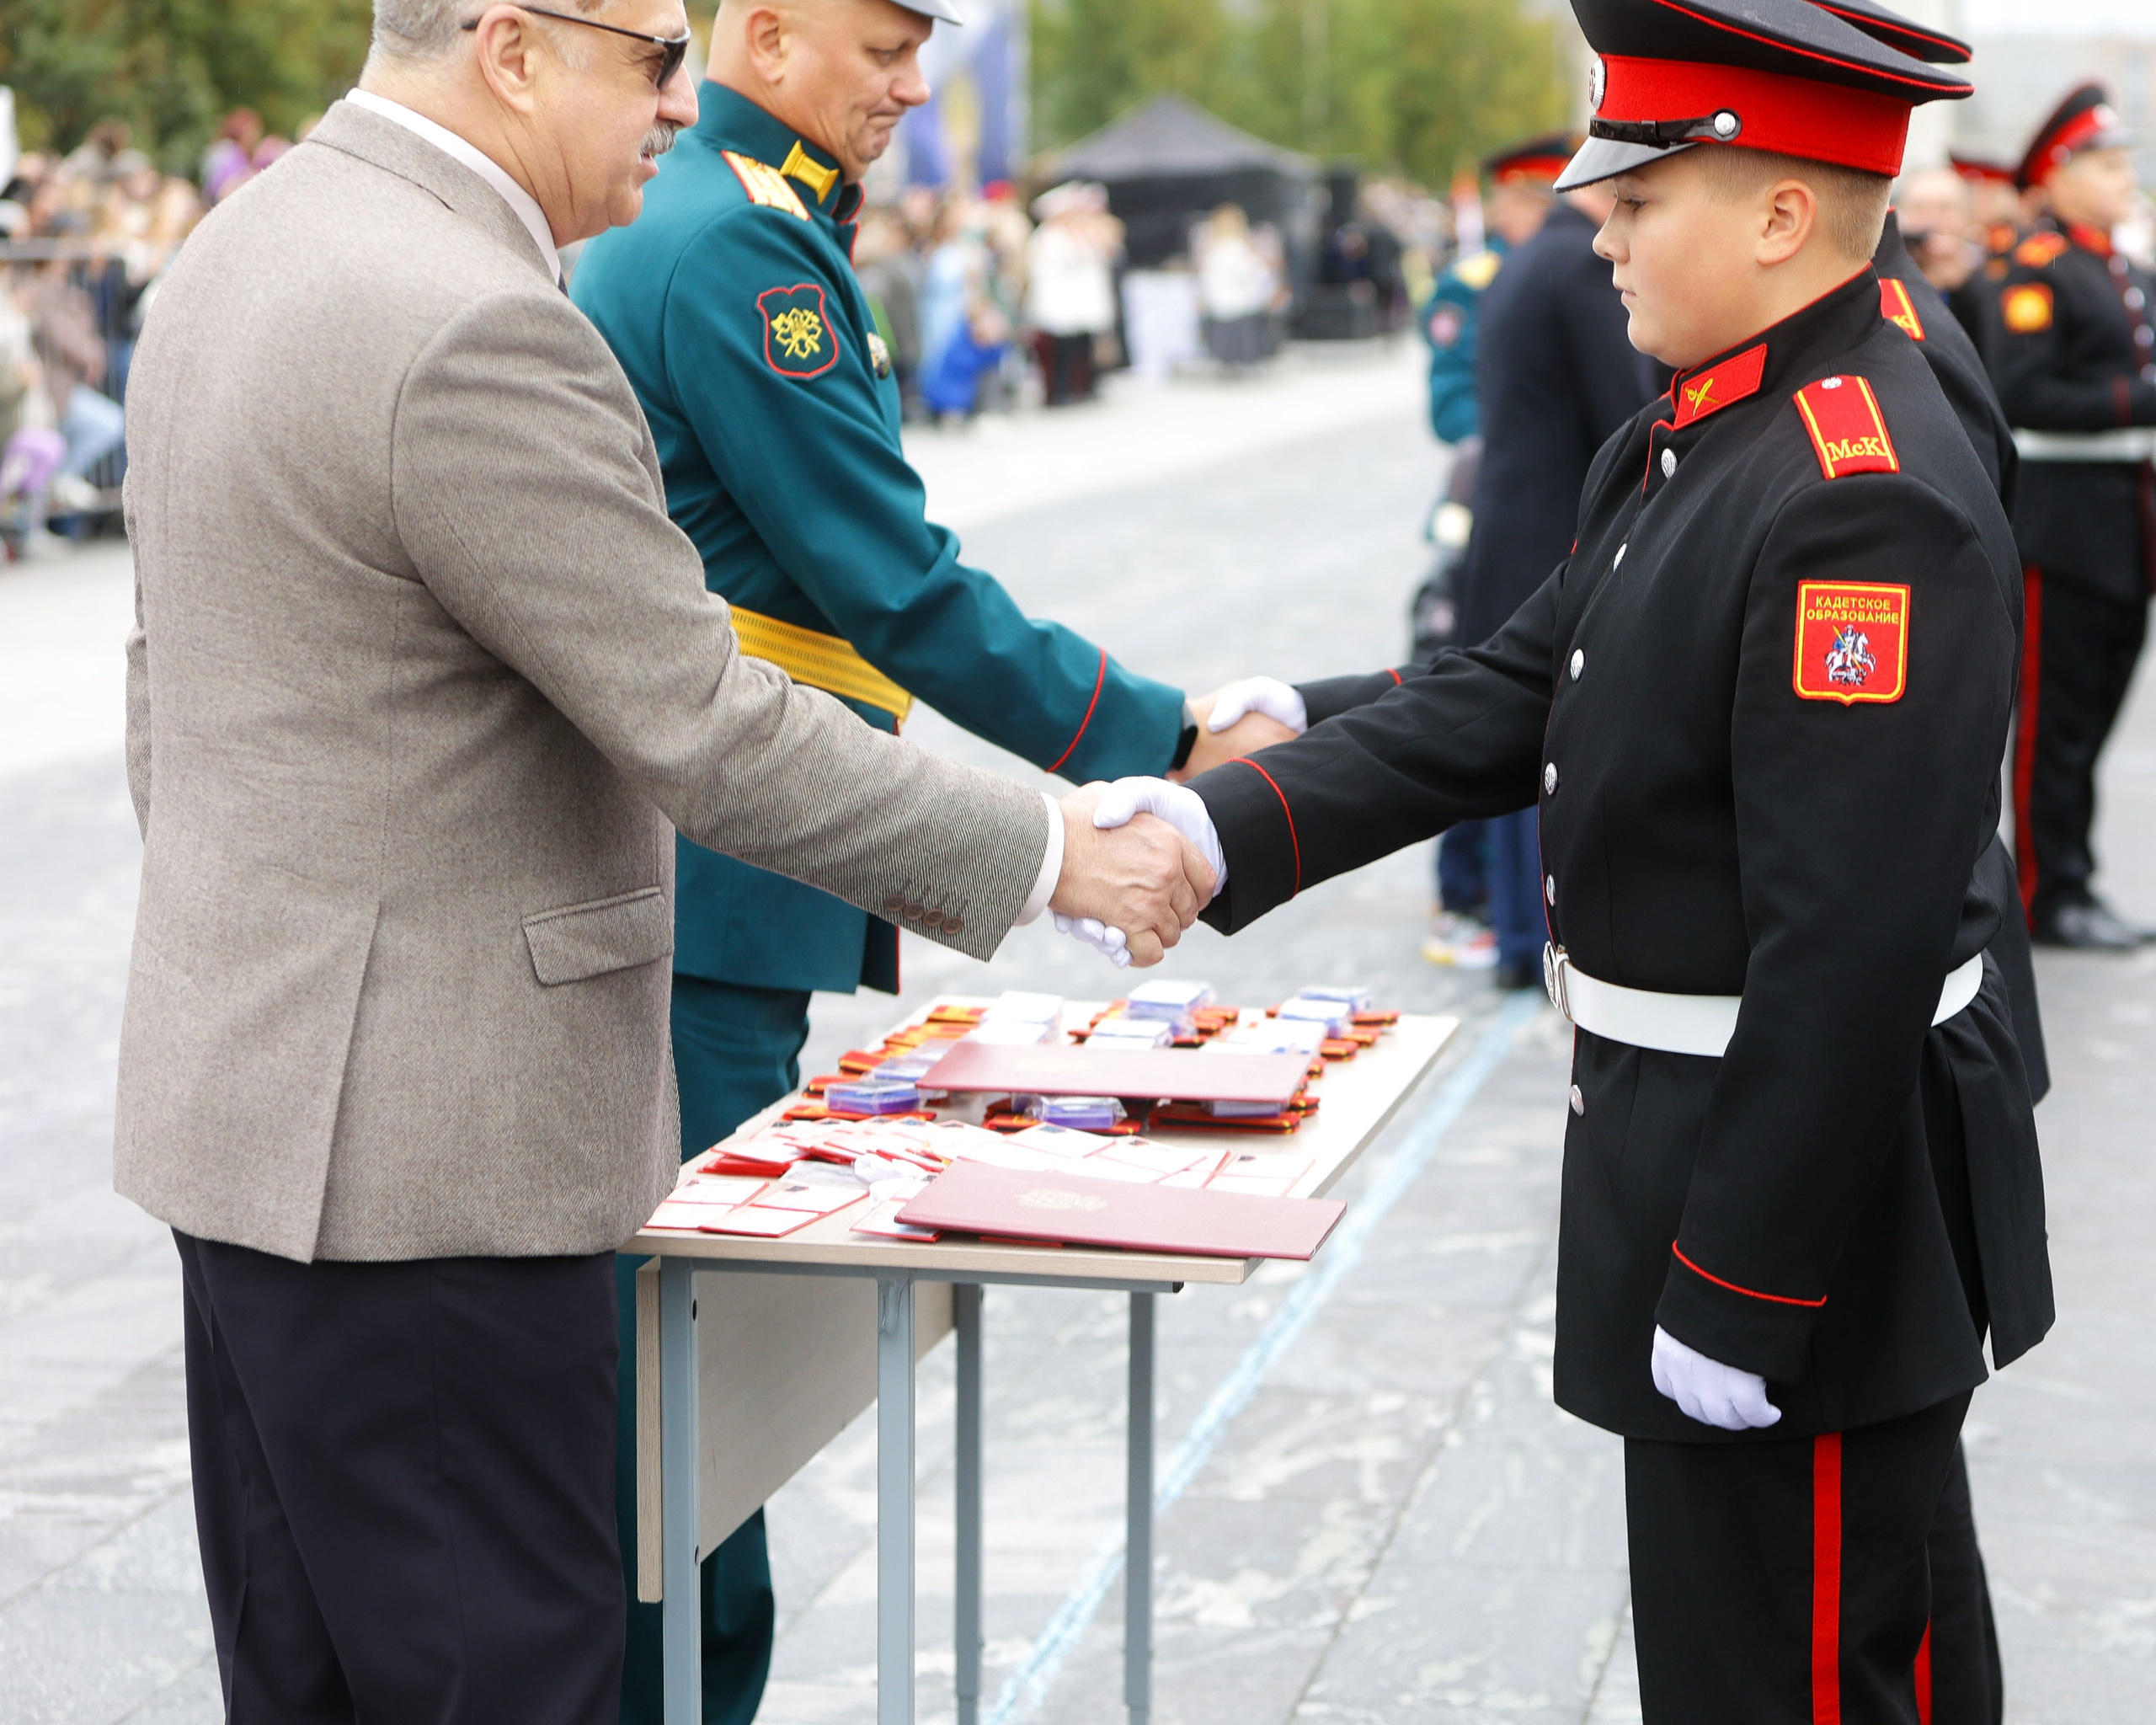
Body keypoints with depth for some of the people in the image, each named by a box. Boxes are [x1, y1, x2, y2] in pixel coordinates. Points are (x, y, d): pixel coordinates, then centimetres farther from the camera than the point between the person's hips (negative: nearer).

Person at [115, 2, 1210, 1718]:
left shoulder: (240, 251, 12)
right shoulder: (474, 330, -21)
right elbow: (708, 731, -20)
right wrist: (1052, 853, -11)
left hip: (251, 1099, 11)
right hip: (422, 1149, -11)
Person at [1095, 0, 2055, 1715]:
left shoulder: (1869, 506, -24)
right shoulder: (1695, 441, 9)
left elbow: (1853, 948, -27)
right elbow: (1510, 700, 9)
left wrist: (1739, 1292, -24)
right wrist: (1226, 824, -3)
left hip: (1815, 1227, -10)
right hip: (1708, 1158, 10)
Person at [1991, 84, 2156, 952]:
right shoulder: (2037, 271, -10)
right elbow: (2022, 397, -19)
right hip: (2065, 528, -8)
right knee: (2056, 715, -3)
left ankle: (2069, 885, 19)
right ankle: (2050, 896, 4)